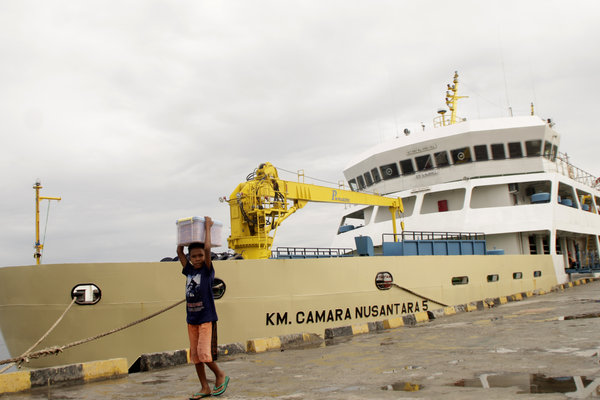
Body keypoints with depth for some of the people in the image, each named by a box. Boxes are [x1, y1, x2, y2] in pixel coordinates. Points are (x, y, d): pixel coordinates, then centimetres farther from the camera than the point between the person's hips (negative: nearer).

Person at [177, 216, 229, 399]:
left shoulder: (207, 271, -6)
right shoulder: (189, 271, 8)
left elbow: (207, 248, -17)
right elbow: (179, 251, 13)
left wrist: (207, 227, -9)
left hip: (207, 317, -6)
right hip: (192, 319, 6)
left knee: (204, 353, -13)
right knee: (195, 355, 9)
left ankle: (221, 376, 10)